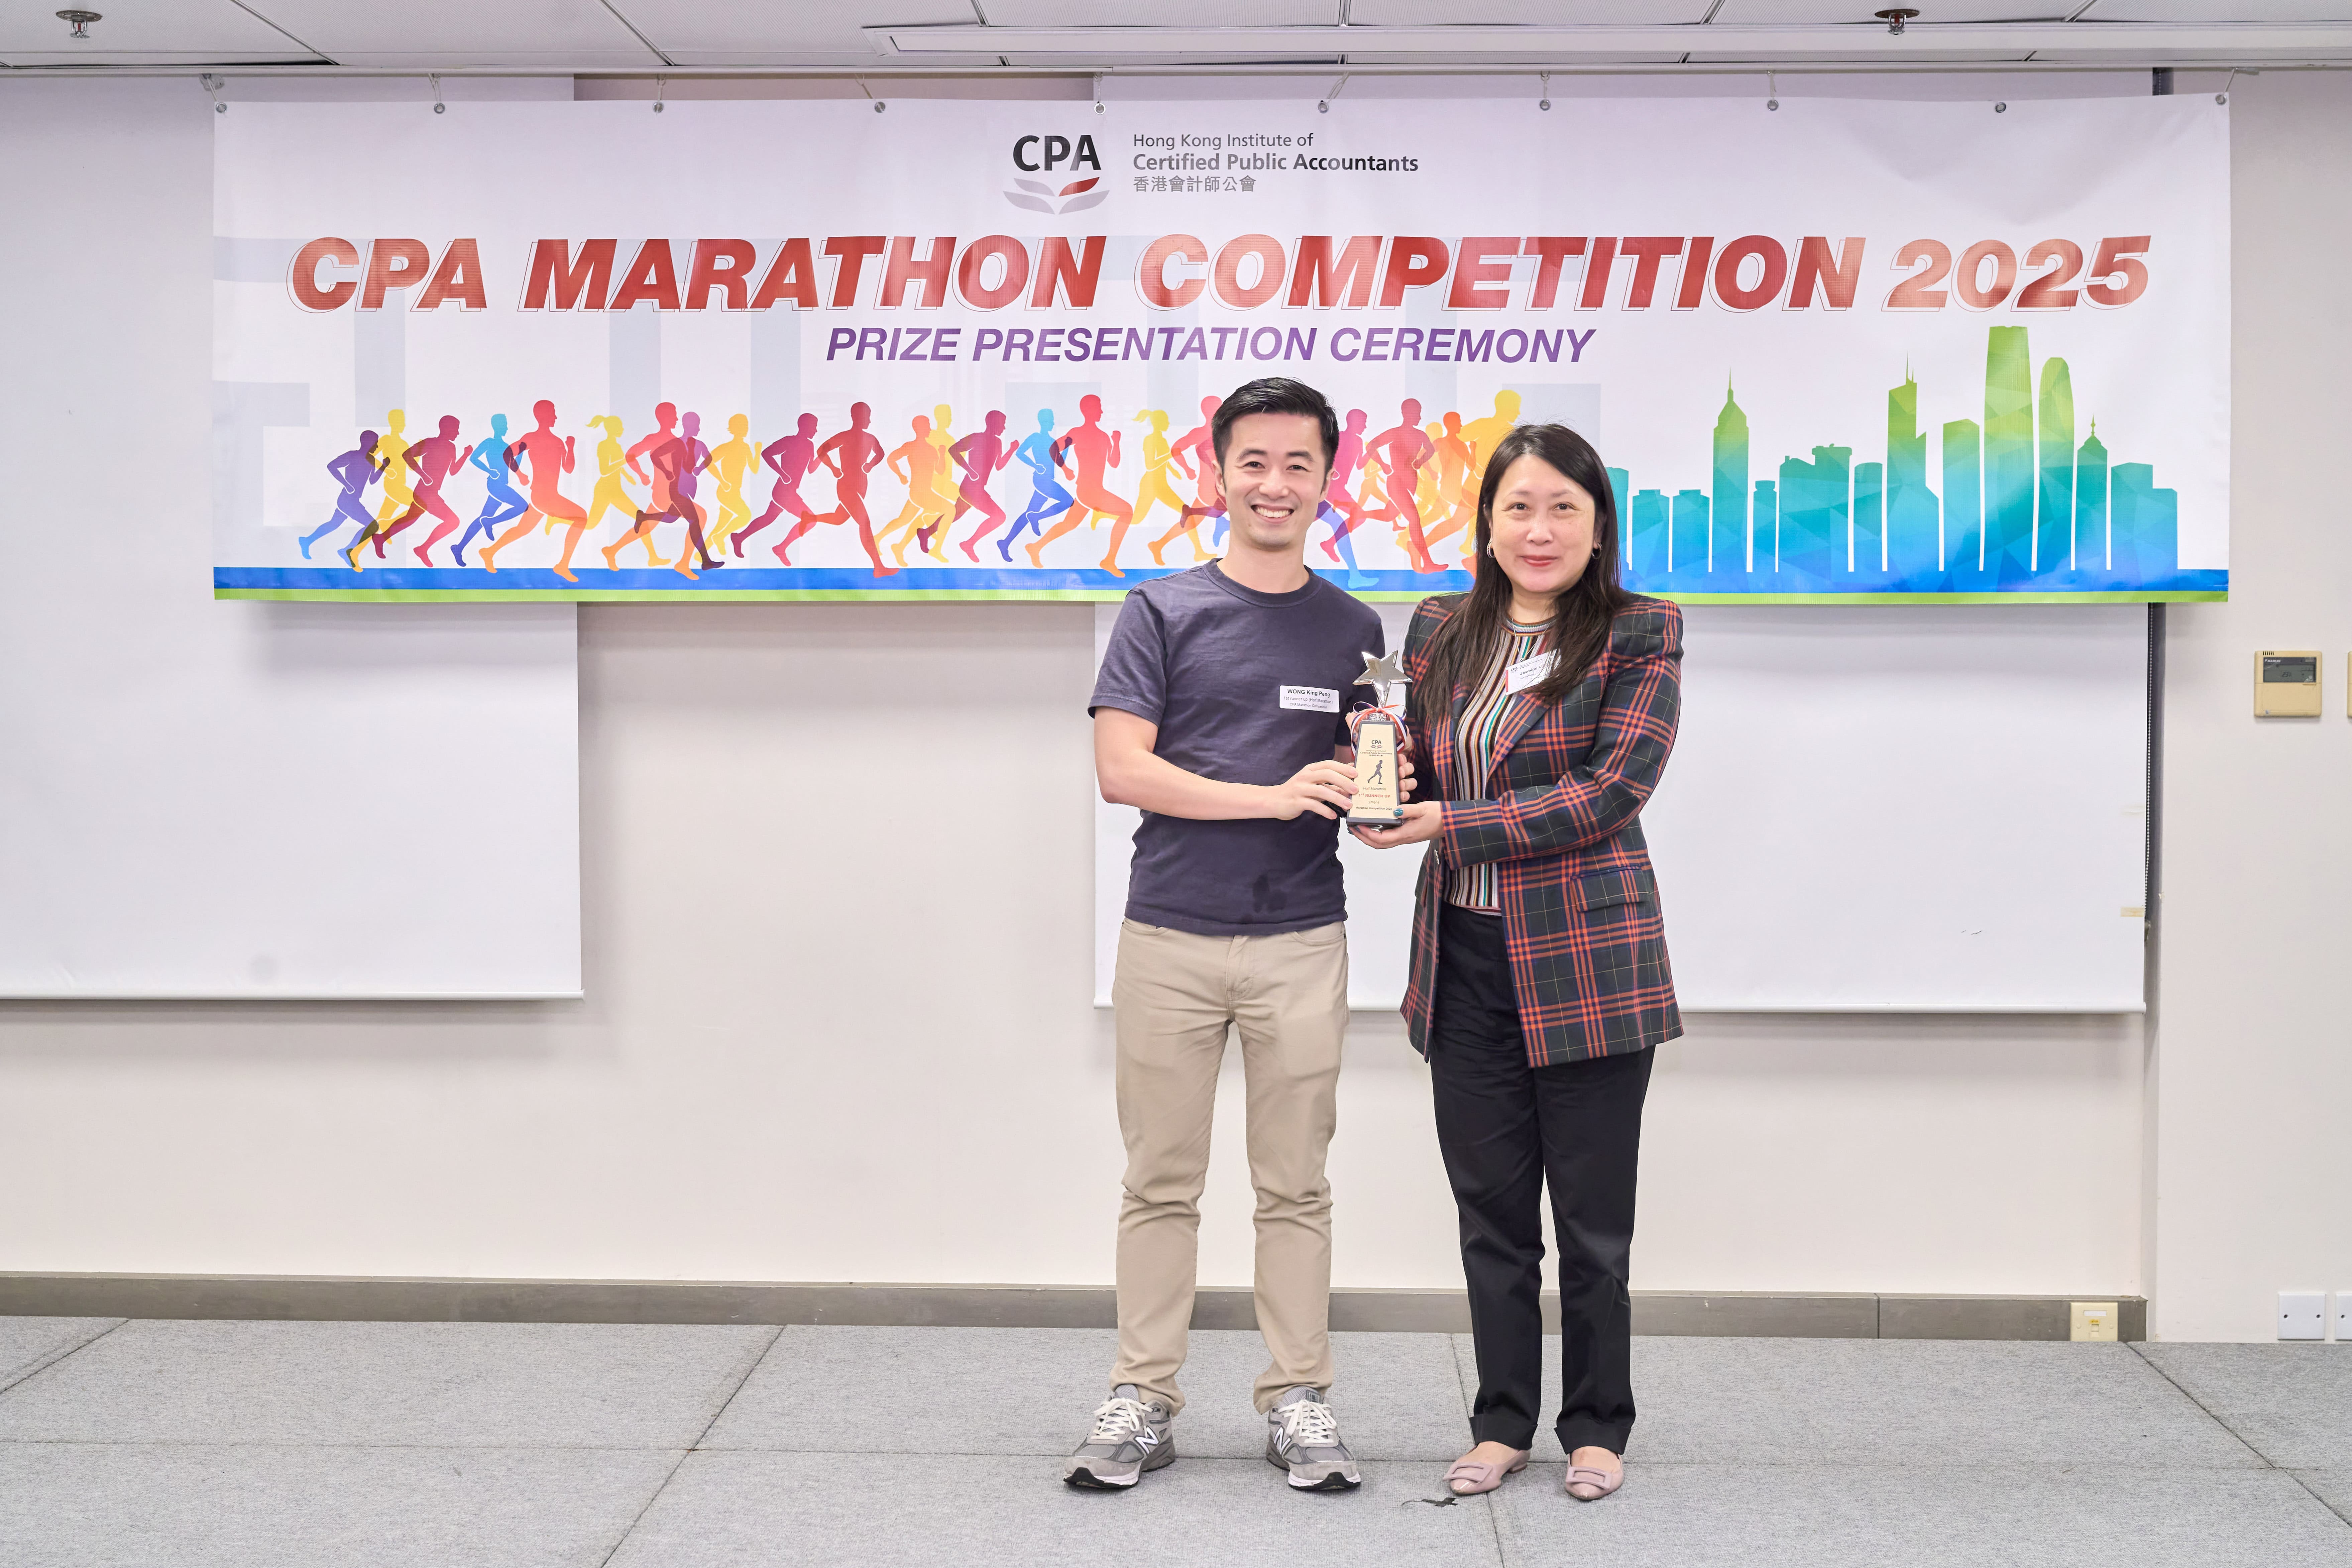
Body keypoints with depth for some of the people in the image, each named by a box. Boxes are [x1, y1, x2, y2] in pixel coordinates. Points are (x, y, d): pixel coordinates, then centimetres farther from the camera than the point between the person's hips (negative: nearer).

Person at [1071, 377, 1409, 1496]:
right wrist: (1272, 796, -16)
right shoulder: (1162, 613, 3)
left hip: (1299, 942, 2)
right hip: (1169, 938, -1)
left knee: (1295, 1185, 7)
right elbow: (1122, 769, -7)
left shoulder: (1353, 628, 11)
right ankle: (1142, 1402, 15)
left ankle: (1298, 1402, 16)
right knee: (1161, 1183, 5)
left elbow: (1368, 779, 14)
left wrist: (1374, 790, -11)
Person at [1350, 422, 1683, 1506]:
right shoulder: (1440, 632, 10)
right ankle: (1503, 1423, 24)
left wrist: (1451, 826, -17)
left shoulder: (1641, 635, -4)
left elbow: (1612, 789, -14)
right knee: (1490, 1208, 11)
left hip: (1587, 961, -4)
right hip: (1467, 959, 4)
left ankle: (1597, 1428, 21)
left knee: (1591, 1215, 6)